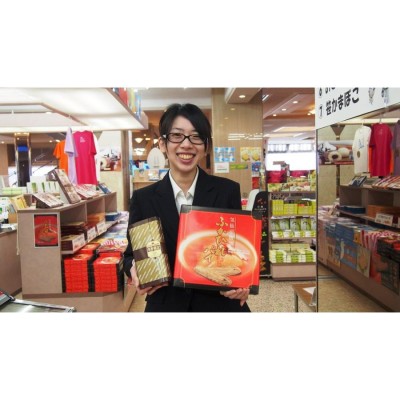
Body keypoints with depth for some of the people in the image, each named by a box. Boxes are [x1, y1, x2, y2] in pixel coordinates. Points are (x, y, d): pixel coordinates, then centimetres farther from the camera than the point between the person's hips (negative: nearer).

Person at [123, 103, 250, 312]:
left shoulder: (228, 191, -7)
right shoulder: (143, 198, -5)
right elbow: (132, 255, 4)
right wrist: (135, 270, -19)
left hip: (220, 304, 0)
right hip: (165, 305, 1)